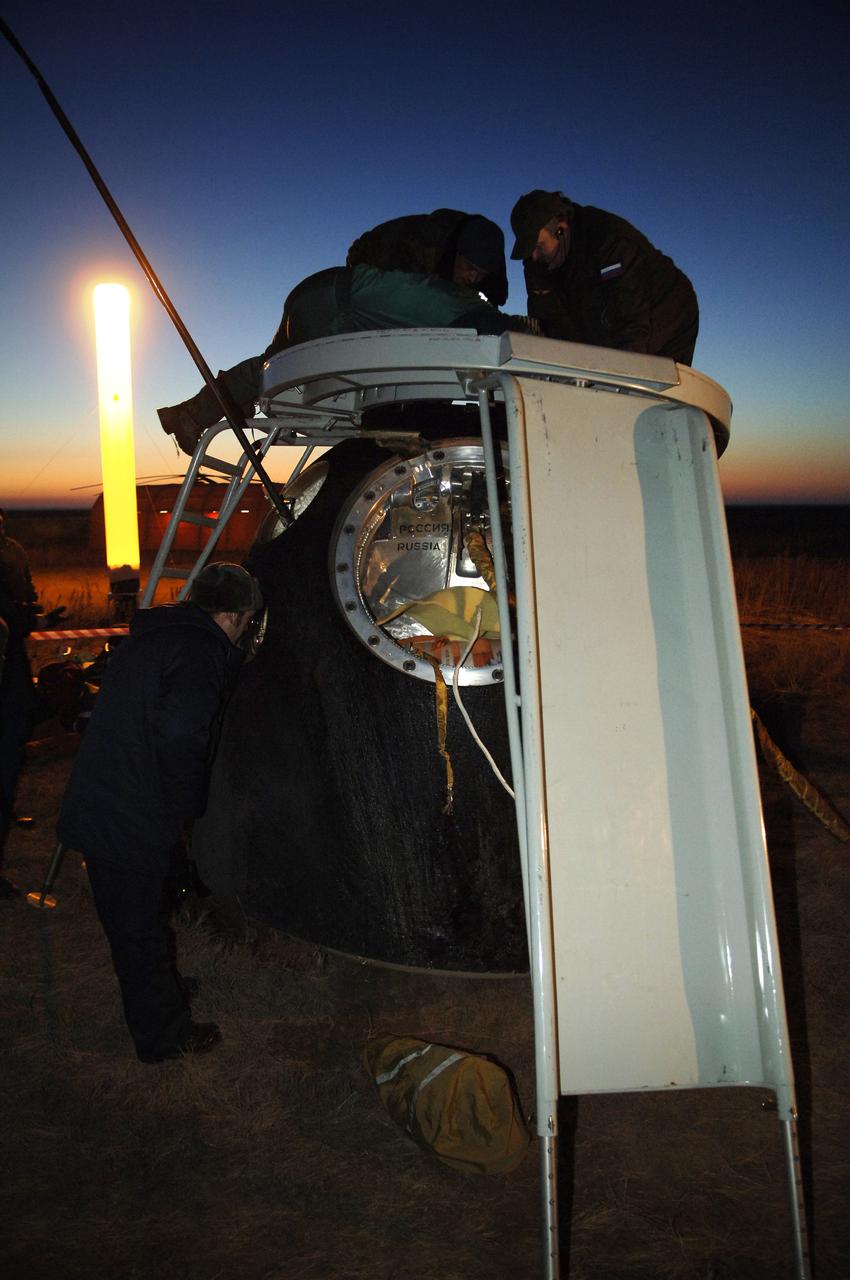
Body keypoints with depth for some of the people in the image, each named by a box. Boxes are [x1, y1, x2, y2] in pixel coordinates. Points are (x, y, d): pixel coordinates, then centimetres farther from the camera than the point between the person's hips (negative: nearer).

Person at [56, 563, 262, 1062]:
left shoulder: (152, 635, 10)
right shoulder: (200, 652, -19)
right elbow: (180, 735, -32)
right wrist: (187, 807, -15)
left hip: (97, 808, 9)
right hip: (133, 821, -9)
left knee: (134, 921, 26)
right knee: (140, 930, 9)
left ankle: (162, 992, 47)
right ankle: (162, 1034, 27)